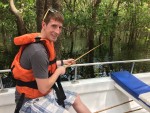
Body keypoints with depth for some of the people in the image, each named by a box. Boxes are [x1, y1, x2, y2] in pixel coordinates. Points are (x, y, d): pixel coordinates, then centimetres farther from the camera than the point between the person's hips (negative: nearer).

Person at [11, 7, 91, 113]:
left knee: (76, 99, 19)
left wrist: (62, 62, 13)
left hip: (47, 91, 10)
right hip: (31, 100, -9)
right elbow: (43, 88, -26)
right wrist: (59, 71, -12)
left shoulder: (43, 42, -1)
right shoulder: (38, 50, -31)